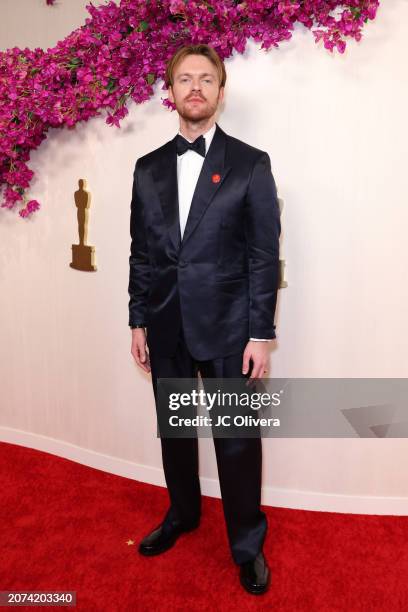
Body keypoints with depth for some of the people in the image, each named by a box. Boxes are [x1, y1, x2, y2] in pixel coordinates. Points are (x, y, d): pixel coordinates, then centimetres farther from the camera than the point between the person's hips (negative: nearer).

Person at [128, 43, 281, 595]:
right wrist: (139, 322, 7)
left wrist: (260, 334, -10)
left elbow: (265, 256, -6)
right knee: (174, 430, 18)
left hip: (227, 328, -3)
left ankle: (247, 544, 28)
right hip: (166, 328, 4)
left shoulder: (251, 165, -2)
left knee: (237, 440, 6)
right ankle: (182, 515, 42)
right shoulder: (148, 168, 9)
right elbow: (140, 253, 9)